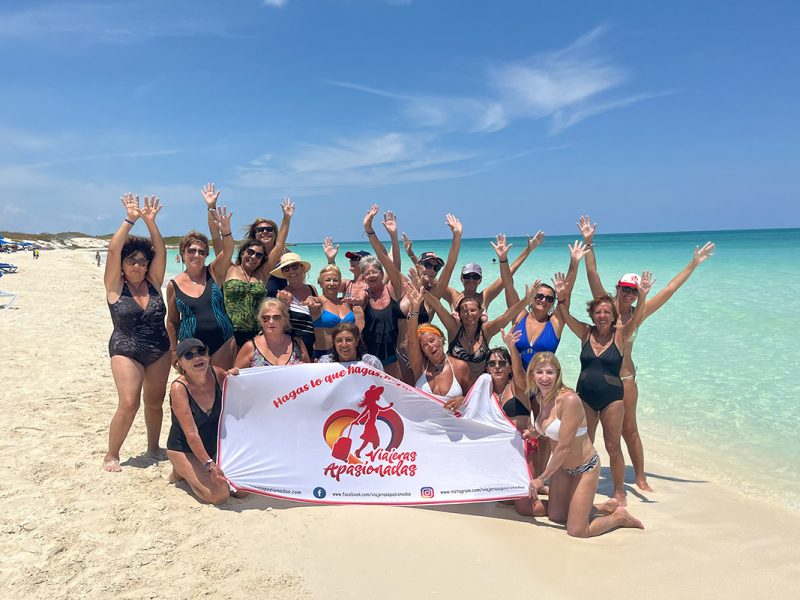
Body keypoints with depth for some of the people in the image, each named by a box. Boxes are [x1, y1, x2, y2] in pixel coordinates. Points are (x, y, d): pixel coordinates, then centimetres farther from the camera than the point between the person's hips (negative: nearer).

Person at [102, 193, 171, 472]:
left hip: (159, 350, 4)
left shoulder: (153, 282, 1)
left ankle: (153, 448, 31)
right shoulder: (115, 285, -6)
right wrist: (130, 220, -21)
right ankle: (111, 455, 7)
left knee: (155, 402, 11)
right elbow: (113, 250, -17)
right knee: (128, 403, -12)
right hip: (126, 351, -3)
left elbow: (161, 251, -7)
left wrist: (151, 222, -17)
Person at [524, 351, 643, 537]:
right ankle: (604, 507, 35)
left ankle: (619, 516, 19)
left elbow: (564, 447, -28)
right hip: (562, 466, 8)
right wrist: (536, 431, -4)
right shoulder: (540, 397, -5)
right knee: (555, 516, 18)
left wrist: (542, 478, -19)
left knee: (576, 531, -5)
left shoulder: (569, 400, -30)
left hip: (585, 468, -8)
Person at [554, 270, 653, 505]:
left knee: (613, 446, 4)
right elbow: (566, 317, -11)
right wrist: (562, 296, -27)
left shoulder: (620, 335, -6)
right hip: (585, 395, 3)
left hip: (612, 397, -2)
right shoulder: (586, 333, 0)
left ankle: (619, 491, 20)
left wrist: (642, 296, -36)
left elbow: (637, 319, -21)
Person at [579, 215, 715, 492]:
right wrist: (589, 243, -20)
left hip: (625, 378, 1)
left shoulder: (637, 314, 0)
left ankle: (640, 477, 25)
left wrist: (693, 264, 6)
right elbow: (592, 274, -13)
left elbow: (669, 289, 3)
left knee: (629, 429, 11)